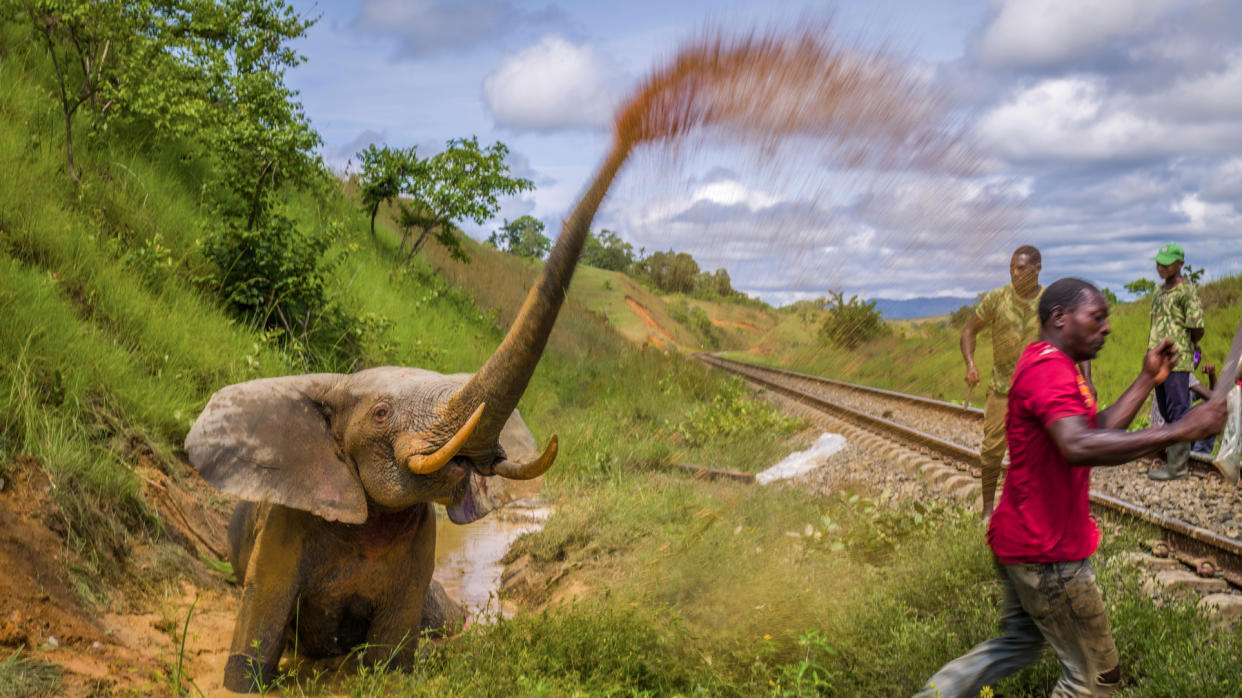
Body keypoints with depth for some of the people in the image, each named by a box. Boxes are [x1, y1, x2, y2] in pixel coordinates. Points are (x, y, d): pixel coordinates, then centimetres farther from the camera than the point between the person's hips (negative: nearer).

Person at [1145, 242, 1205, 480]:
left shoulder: (1186, 291, -10)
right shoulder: (1159, 291, 16)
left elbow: (1197, 330, -11)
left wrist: (1184, 346, 5)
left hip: (1177, 362, -9)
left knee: (1177, 413, -6)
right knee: (1167, 413, 13)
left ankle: (1177, 466, -4)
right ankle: (1175, 462, 21)